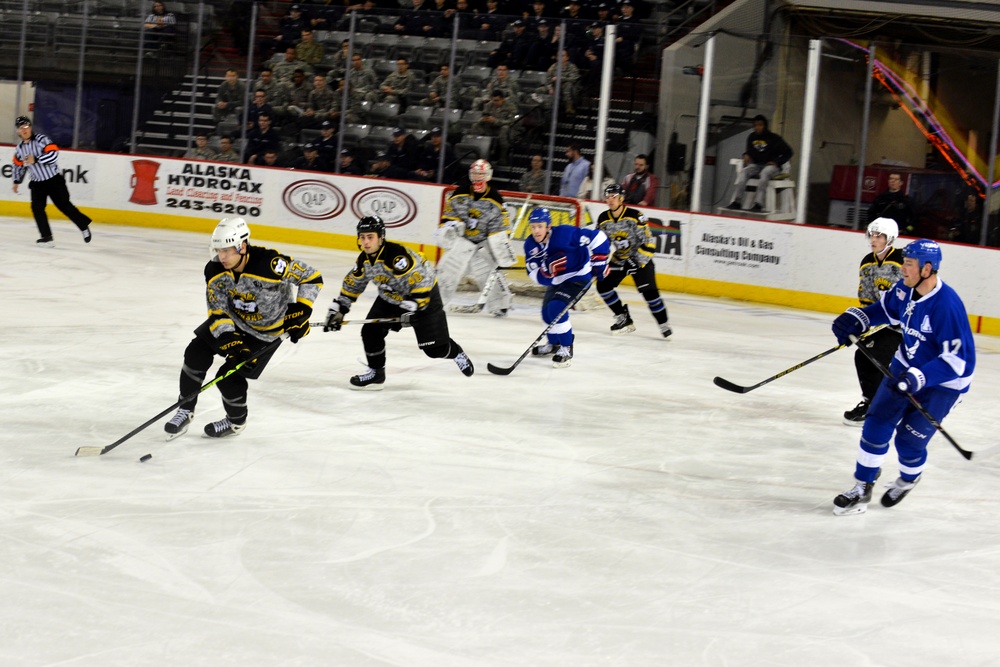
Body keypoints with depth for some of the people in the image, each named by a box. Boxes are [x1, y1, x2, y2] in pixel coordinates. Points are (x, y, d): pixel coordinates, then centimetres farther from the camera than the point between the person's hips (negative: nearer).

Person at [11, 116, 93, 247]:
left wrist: (35, 160, -31)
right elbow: (18, 165, 21)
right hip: (37, 183, 5)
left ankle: (84, 225, 15)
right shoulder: (19, 148, 5)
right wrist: (17, 181, 21)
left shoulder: (41, 139, -15)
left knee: (64, 205, -4)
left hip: (54, 180, -5)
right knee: (37, 207, -10)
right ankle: (47, 237, -7)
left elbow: (53, 155, -28)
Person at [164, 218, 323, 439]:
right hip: (233, 320, 5)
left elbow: (312, 278, -23)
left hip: (265, 332, -5)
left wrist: (300, 312, -24)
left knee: (229, 377, -11)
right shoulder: (214, 271, -17)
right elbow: (218, 312, -12)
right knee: (196, 352, -11)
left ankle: (236, 421, 20)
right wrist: (228, 339, -26)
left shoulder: (270, 264, -34)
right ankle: (185, 411, 10)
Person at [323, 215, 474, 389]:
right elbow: (352, 284, 8)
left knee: (434, 348, -7)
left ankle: (457, 353, 27)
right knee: (370, 331, -7)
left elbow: (422, 281, -35)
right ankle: (376, 372, 13)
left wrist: (411, 309, -34)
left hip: (424, 295, -7)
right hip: (390, 298, 7)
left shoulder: (397, 255, -35)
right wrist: (338, 310, 4)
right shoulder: (364, 259, -8)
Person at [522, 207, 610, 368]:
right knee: (547, 310, 16)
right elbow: (536, 276, -14)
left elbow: (598, 237, -25)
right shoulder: (530, 245, -12)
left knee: (557, 309, -22)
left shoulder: (566, 234, -29)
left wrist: (599, 262, -21)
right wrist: (548, 270, -36)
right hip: (557, 280, 7)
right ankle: (554, 345, 45)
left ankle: (566, 349, -6)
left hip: (578, 277, -7)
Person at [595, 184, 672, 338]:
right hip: (617, 260, 6)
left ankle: (664, 324, -5)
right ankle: (624, 319, 4)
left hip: (639, 259, -6)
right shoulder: (603, 219, -1)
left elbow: (647, 241, -18)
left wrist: (638, 263, -23)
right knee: (603, 285, -7)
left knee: (649, 291, -17)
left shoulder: (635, 216, -19)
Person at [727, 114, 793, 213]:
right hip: (756, 165, 4)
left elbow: (788, 152, 0)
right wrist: (746, 156, 2)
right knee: (743, 171, -25)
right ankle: (737, 201, -33)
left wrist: (777, 162, -11)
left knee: (765, 173, -37)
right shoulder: (751, 137, 9)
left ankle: (758, 204, -45)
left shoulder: (773, 138, -4)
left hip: (771, 166, -4)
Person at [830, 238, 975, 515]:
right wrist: (856, 319, -4)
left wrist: (918, 378, -39)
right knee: (876, 427, 0)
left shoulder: (947, 306, -32)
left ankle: (908, 479, 33)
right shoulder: (906, 289, -11)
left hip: (942, 382, -6)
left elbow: (957, 359, -31)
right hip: (906, 366, 7)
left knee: (909, 442, -1)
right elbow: (885, 306, 13)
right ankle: (862, 489, 14)